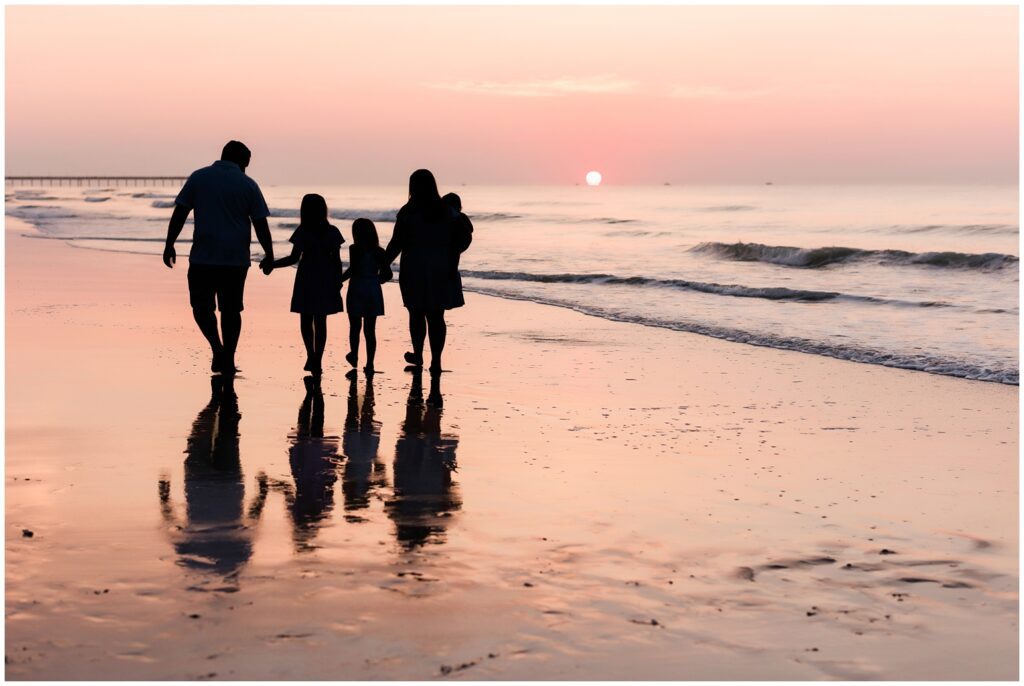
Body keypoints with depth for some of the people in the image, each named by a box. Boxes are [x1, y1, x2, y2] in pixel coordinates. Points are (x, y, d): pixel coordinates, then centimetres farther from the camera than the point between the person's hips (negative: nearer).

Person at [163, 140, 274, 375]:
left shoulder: (198, 177, 3)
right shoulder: (248, 185, 2)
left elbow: (179, 214, 0)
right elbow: (261, 224, 2)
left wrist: (169, 244, 5)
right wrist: (269, 255, 12)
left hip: (203, 258, -1)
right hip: (236, 259, 1)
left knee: (201, 305, 11)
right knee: (231, 309, 10)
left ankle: (217, 347, -10)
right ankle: (227, 360, 11)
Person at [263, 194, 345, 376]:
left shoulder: (303, 232, -9)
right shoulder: (332, 232, -2)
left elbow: (294, 258, -12)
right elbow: (337, 260, -1)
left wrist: (272, 264, -3)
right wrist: (338, 282, 9)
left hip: (306, 282, -2)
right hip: (326, 282, 2)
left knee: (306, 320, 14)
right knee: (320, 321, 5)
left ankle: (311, 355, 9)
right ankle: (317, 361, 2)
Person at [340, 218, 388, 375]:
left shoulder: (355, 249, -9)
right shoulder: (379, 252, 3)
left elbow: (352, 270, -19)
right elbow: (387, 274, 4)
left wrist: (340, 280, -6)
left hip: (357, 290, -3)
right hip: (374, 292, 3)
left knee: (355, 326, 13)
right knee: (370, 329, 6)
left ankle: (354, 356, 15)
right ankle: (369, 364, 5)